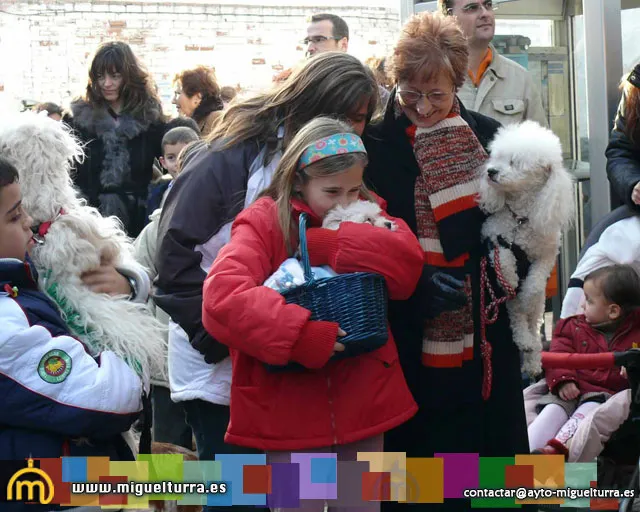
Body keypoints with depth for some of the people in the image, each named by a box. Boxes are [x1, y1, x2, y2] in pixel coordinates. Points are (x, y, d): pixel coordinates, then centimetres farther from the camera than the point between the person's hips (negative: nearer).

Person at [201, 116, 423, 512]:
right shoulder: (264, 222, -4)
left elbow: (408, 262, -10)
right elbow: (222, 295, -21)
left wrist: (327, 243, -17)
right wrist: (300, 334, -29)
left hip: (363, 404, 4)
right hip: (288, 411, -4)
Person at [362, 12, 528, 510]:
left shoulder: (488, 137, 5)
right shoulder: (374, 145, -3)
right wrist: (419, 282, -16)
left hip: (485, 339, 2)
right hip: (409, 343, -2)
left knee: (488, 447, 9)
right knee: (415, 451, 3)